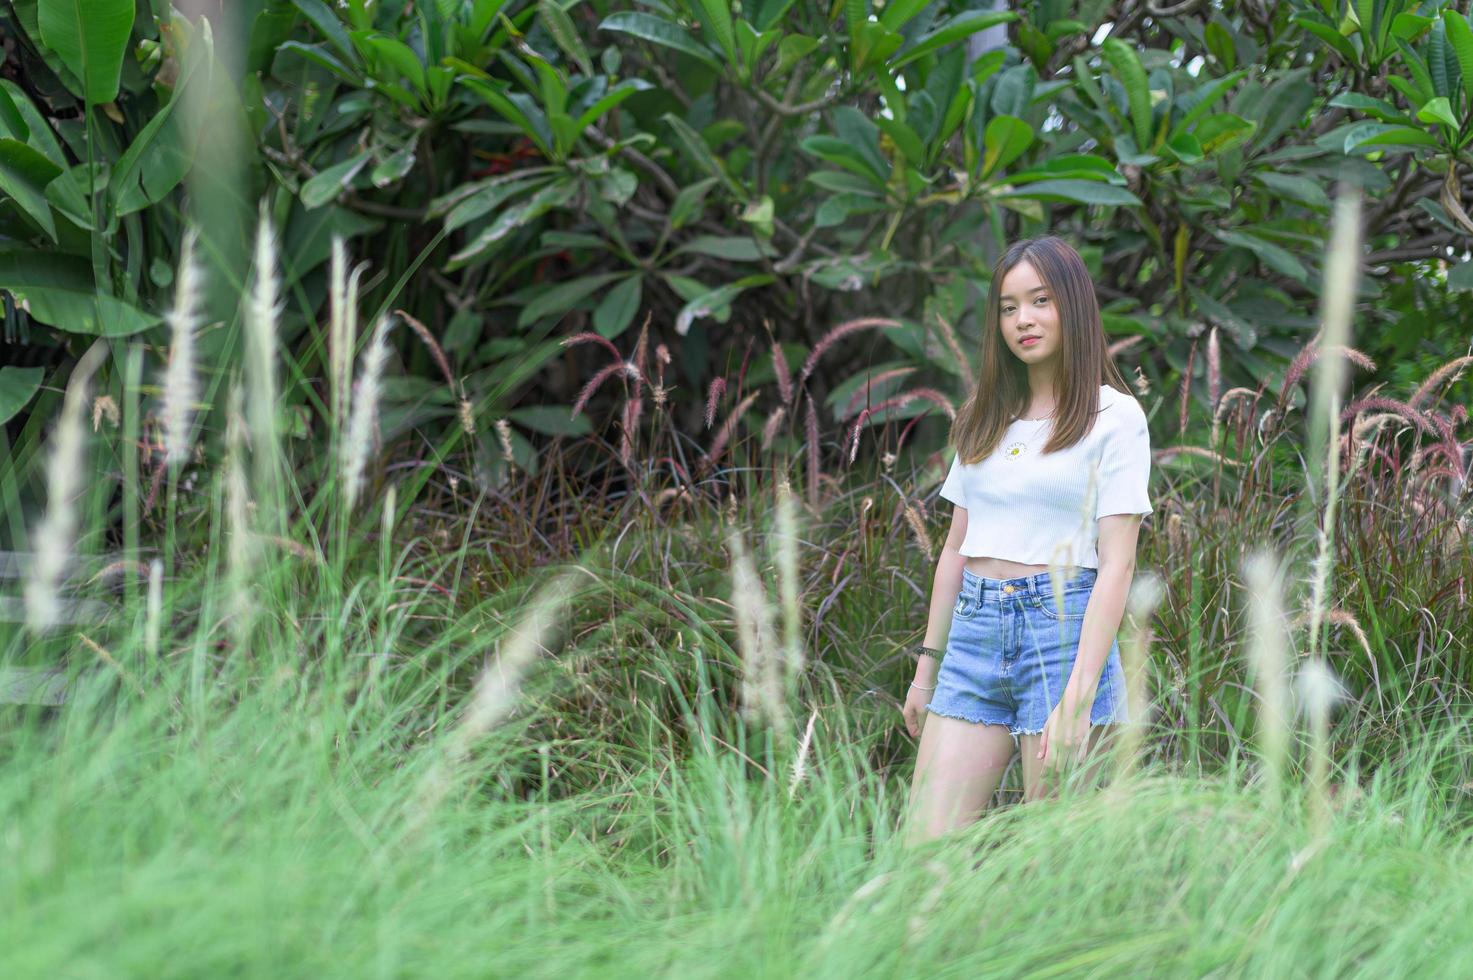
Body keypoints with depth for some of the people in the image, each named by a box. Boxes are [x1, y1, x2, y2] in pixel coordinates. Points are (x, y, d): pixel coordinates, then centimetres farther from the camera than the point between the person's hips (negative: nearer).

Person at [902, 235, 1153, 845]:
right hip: (976, 632, 5)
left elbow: (1116, 564, -9)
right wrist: (927, 665, 16)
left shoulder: (1114, 417, -1)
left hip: (1064, 629, -5)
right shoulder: (985, 418, 16)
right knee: (924, 848, -5)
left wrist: (1078, 697, -17)